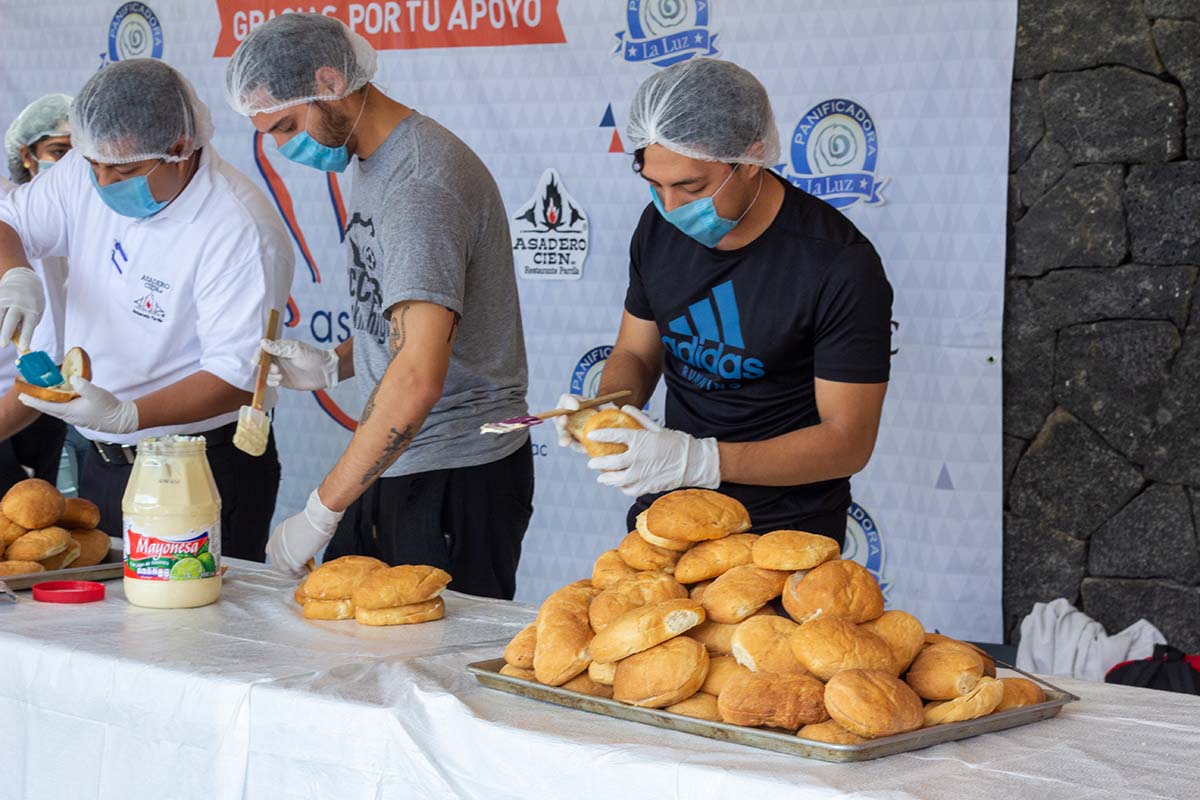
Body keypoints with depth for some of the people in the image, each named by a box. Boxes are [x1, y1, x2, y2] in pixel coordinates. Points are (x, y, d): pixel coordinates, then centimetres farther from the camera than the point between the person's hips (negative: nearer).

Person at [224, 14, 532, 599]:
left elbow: (419, 379, -29)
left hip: (457, 478, -9)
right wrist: (332, 365, 6)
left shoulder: (422, 182, -21)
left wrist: (321, 514, -26)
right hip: (394, 464, 9)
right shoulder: (371, 162, 12)